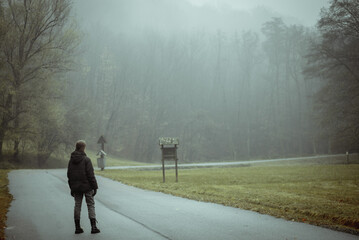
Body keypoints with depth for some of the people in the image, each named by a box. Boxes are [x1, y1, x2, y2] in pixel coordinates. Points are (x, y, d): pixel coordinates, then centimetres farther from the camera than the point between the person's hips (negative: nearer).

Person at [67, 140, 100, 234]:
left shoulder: (71, 160, 5)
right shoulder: (86, 159, -13)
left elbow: (69, 175, 10)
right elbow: (91, 175, -14)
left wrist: (71, 188, 17)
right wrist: (95, 187, -8)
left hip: (76, 187, 5)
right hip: (87, 187, -5)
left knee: (77, 205, 10)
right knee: (91, 205, 2)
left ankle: (77, 227, 12)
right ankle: (93, 227, -2)